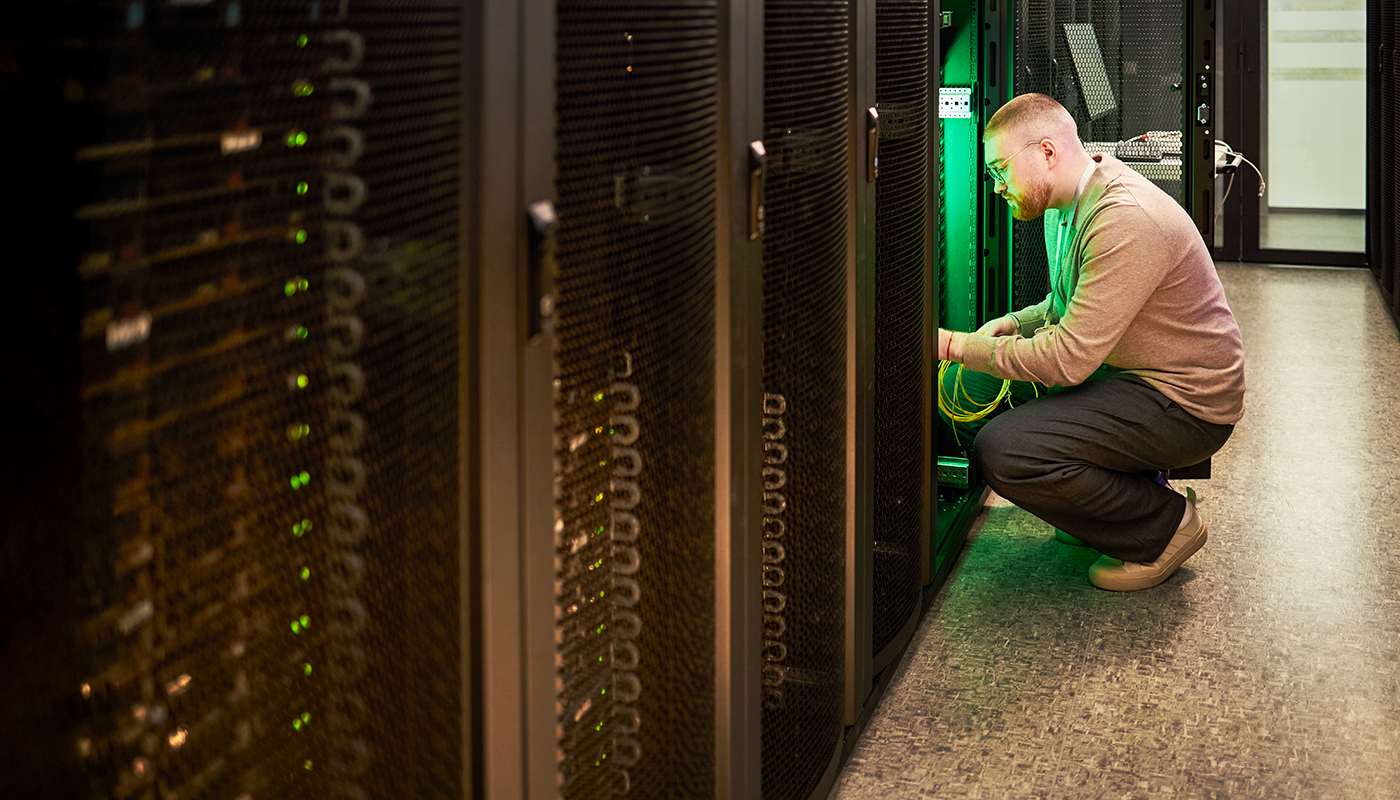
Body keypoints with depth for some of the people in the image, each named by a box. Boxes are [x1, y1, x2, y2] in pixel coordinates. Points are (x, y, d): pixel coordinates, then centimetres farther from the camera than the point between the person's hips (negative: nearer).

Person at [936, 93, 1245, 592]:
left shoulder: (1126, 221, -26)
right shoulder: (1066, 204, 7)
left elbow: (1069, 359, -28)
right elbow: (1070, 306, 23)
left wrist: (957, 345, -21)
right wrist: (1013, 324, 1)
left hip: (1184, 403, -10)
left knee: (1001, 452, -24)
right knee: (968, 388, 6)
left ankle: (1165, 526, -5)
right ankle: (1127, 489, 12)